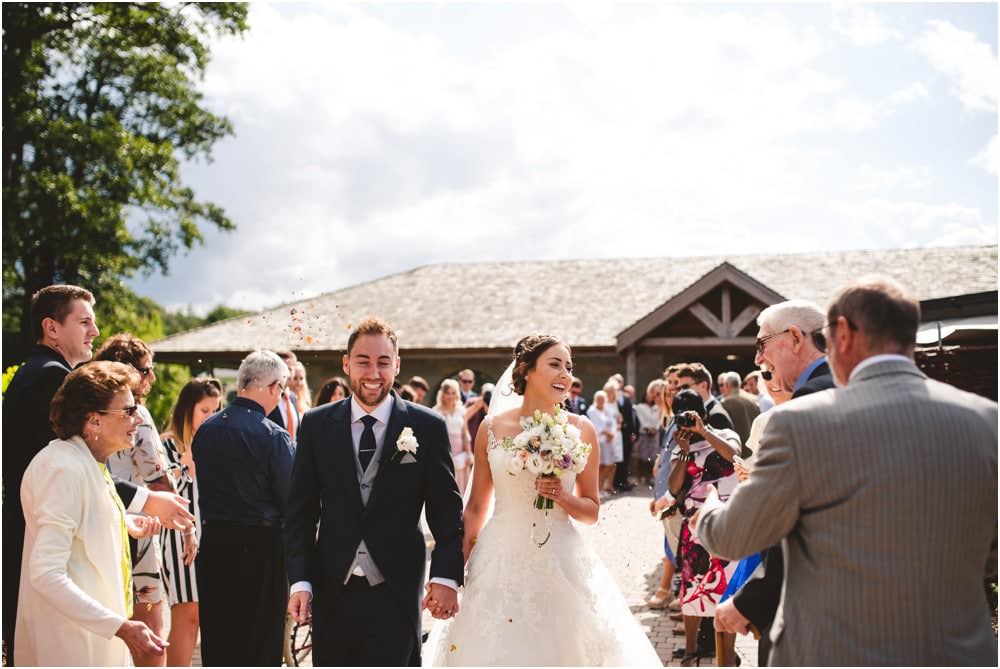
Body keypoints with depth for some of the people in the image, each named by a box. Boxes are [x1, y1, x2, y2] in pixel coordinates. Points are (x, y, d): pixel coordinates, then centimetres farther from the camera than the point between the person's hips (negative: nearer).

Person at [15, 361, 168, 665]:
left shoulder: (88, 462, 9)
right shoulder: (65, 469, -21)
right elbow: (46, 575, -28)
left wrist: (124, 522, 10)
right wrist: (121, 627, -30)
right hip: (71, 645, -9)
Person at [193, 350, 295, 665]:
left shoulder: (205, 429, 3)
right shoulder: (273, 435, -15)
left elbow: (203, 487, 9)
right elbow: (291, 501, -12)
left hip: (213, 541, 5)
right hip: (261, 545, -5)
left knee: (215, 640, 15)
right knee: (261, 642, 5)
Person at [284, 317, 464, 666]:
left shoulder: (428, 427, -1)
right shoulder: (317, 425, 3)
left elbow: (447, 511, 1)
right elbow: (300, 511, 4)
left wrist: (446, 577, -10)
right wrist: (300, 580, -4)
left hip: (396, 595, -2)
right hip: (331, 594, 2)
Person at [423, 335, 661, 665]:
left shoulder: (580, 429, 0)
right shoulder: (493, 427, 1)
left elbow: (592, 511, 7)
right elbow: (476, 507, 8)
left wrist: (562, 497, -13)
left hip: (561, 563, 0)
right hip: (500, 562, 0)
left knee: (559, 647, 4)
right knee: (495, 651, 4)